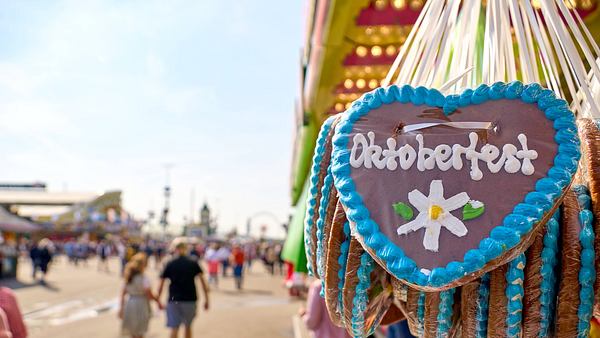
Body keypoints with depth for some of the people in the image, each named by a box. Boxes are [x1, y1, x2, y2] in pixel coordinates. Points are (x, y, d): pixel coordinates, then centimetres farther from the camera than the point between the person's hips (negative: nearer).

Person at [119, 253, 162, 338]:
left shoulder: (128, 277, 4)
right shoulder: (144, 278, -16)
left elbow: (123, 293, 6)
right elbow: (149, 294, -22)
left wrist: (121, 307, 12)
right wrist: (158, 301, -9)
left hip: (129, 304, 6)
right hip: (140, 305, -6)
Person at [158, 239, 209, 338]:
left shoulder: (170, 264, -1)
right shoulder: (193, 264, -1)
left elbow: (161, 284, 0)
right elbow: (202, 281, -5)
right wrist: (206, 299, 1)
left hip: (174, 300, -1)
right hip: (190, 300, 1)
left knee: (174, 328, 1)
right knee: (188, 326, 19)